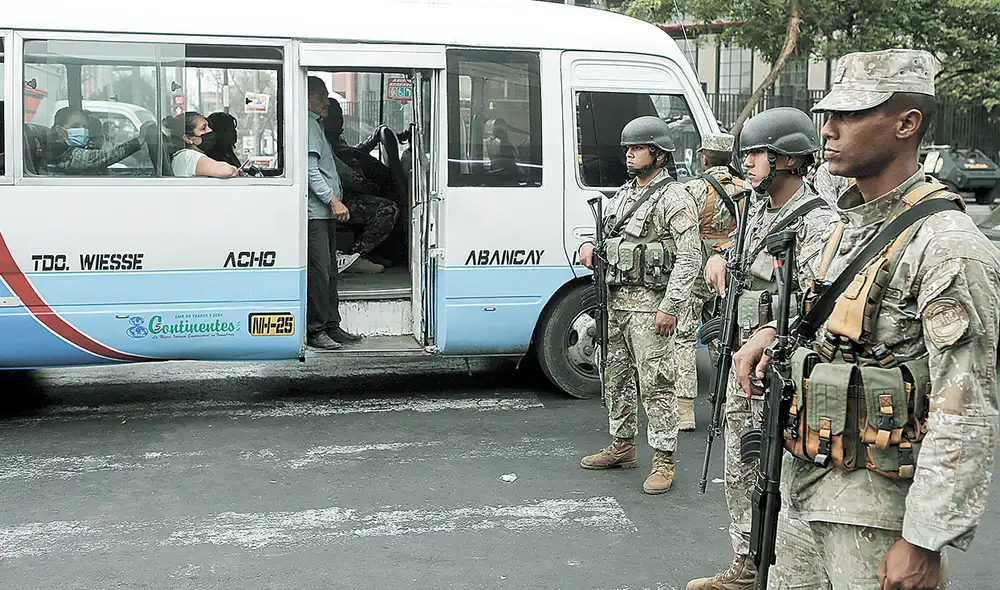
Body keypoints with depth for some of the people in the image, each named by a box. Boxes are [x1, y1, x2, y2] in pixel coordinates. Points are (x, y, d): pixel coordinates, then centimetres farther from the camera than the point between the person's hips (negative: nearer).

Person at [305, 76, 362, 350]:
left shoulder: (316, 125, 22)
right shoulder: (308, 125, -9)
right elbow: (311, 170, -18)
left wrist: (334, 200, 21)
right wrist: (333, 200, -19)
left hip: (325, 212, 11)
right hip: (315, 212, -11)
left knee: (329, 272, 12)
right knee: (318, 272, -9)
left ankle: (332, 326, 18)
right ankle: (315, 330, -5)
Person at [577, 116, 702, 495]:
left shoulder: (675, 198, -8)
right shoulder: (623, 194, 17)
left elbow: (689, 258, -15)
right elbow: (600, 227, 28)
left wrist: (670, 307, -21)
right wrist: (588, 245, 3)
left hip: (648, 304, -8)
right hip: (614, 301, 9)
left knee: (656, 384, -7)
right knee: (615, 378, 15)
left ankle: (664, 460, -1)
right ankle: (622, 446, 29)